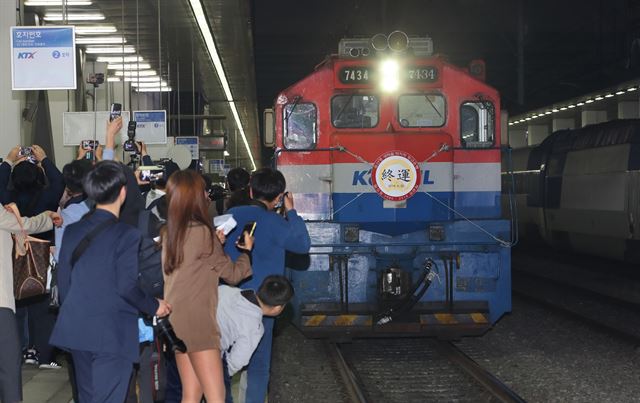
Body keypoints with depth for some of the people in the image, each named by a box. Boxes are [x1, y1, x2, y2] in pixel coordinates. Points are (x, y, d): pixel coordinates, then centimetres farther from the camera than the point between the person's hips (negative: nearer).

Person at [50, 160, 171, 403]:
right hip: (113, 334, -6)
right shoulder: (126, 235, -12)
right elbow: (127, 287, -16)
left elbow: (63, 279, 9)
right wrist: (154, 307, 0)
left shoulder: (72, 231, 6)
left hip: (77, 330, 6)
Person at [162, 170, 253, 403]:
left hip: (176, 319, 9)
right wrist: (246, 250, 12)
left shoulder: (169, 233, 9)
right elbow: (232, 274, -5)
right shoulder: (201, 231, -14)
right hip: (196, 321, -9)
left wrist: (215, 243, 20)